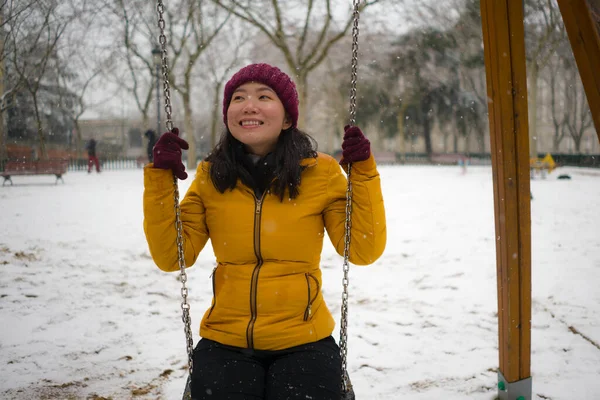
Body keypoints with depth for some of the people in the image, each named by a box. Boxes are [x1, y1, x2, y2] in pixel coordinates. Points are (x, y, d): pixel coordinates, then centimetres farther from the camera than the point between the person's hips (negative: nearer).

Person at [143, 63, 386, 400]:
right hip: (225, 344, 1)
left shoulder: (321, 172, -4)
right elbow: (171, 257, -2)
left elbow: (364, 252, -5)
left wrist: (363, 172, -13)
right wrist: (161, 178, -10)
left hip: (303, 343, 0)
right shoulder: (211, 177, 1)